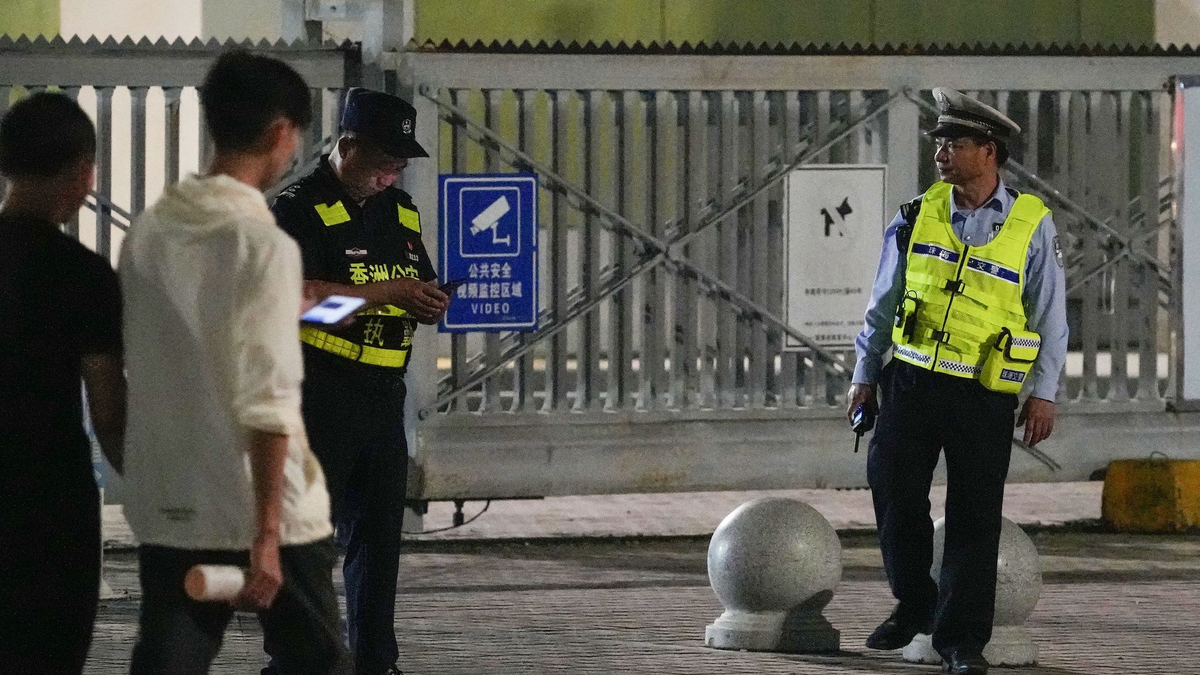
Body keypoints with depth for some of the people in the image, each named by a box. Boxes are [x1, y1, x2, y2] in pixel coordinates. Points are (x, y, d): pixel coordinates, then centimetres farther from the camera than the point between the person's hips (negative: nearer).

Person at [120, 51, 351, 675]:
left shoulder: (149, 231, 5)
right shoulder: (263, 243, -15)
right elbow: (267, 401, -20)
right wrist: (266, 532, -19)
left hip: (168, 505, 5)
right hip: (259, 509, -5)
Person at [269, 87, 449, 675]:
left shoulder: (400, 211, 15)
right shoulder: (300, 207, -8)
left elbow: (420, 287, 24)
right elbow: (300, 295, -21)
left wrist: (429, 304, -1)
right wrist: (386, 292, -19)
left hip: (383, 394, 7)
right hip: (318, 392, -7)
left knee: (378, 533, 11)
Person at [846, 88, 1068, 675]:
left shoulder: (1031, 225, -2)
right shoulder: (916, 218, 4)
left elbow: (1050, 316, 2)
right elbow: (883, 304, 12)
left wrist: (1043, 392, -2)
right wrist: (865, 374, 12)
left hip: (984, 398, -3)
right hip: (911, 383, 3)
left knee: (974, 518, -1)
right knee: (895, 496, 4)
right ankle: (912, 606, 26)